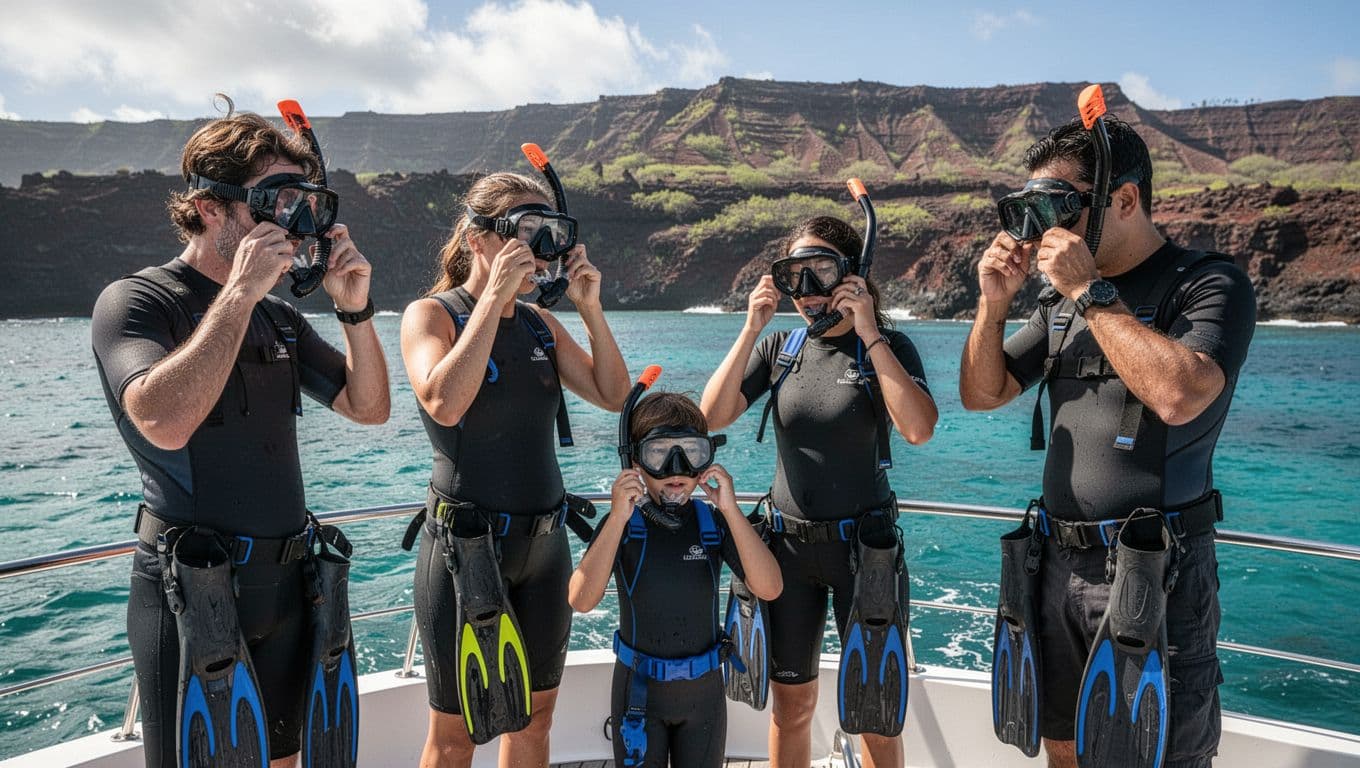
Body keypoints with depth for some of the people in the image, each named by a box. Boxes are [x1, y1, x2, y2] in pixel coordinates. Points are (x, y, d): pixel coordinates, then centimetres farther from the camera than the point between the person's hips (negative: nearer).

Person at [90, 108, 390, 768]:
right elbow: (163, 422, -27)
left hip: (287, 583, 7)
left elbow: (368, 407, 9)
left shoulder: (279, 317, 12)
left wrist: (355, 308, -5)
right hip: (193, 595, -6)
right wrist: (239, 294, -24)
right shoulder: (135, 302, -9)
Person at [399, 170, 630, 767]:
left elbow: (613, 396, 4)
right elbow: (444, 404, -27)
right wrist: (494, 297, -23)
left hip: (544, 541, 6)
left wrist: (591, 309, -6)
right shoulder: (432, 314, -8)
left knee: (534, 717, 18)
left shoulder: (540, 324, 8)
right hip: (466, 544, -6)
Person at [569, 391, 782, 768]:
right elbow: (581, 601, -25)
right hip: (638, 688, -1)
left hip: (703, 690, 1)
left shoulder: (714, 523, -8)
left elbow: (768, 588, -21)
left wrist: (730, 510, -27)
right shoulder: (621, 525, -12)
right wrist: (619, 518, -31)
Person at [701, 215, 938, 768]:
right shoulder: (779, 348, 4)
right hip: (787, 542, 3)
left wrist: (868, 332, -22)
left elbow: (919, 429, -23)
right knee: (790, 702, 16)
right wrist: (751, 329, -13)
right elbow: (713, 417, -7)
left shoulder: (888, 347, -6)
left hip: (863, 542, -3)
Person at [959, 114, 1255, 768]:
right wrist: (994, 303, -4)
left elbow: (1178, 396, -28)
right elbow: (981, 395, 11)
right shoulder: (1064, 304, 10)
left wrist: (1091, 291, -20)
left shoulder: (1210, 284, -9)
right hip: (1060, 562, 6)